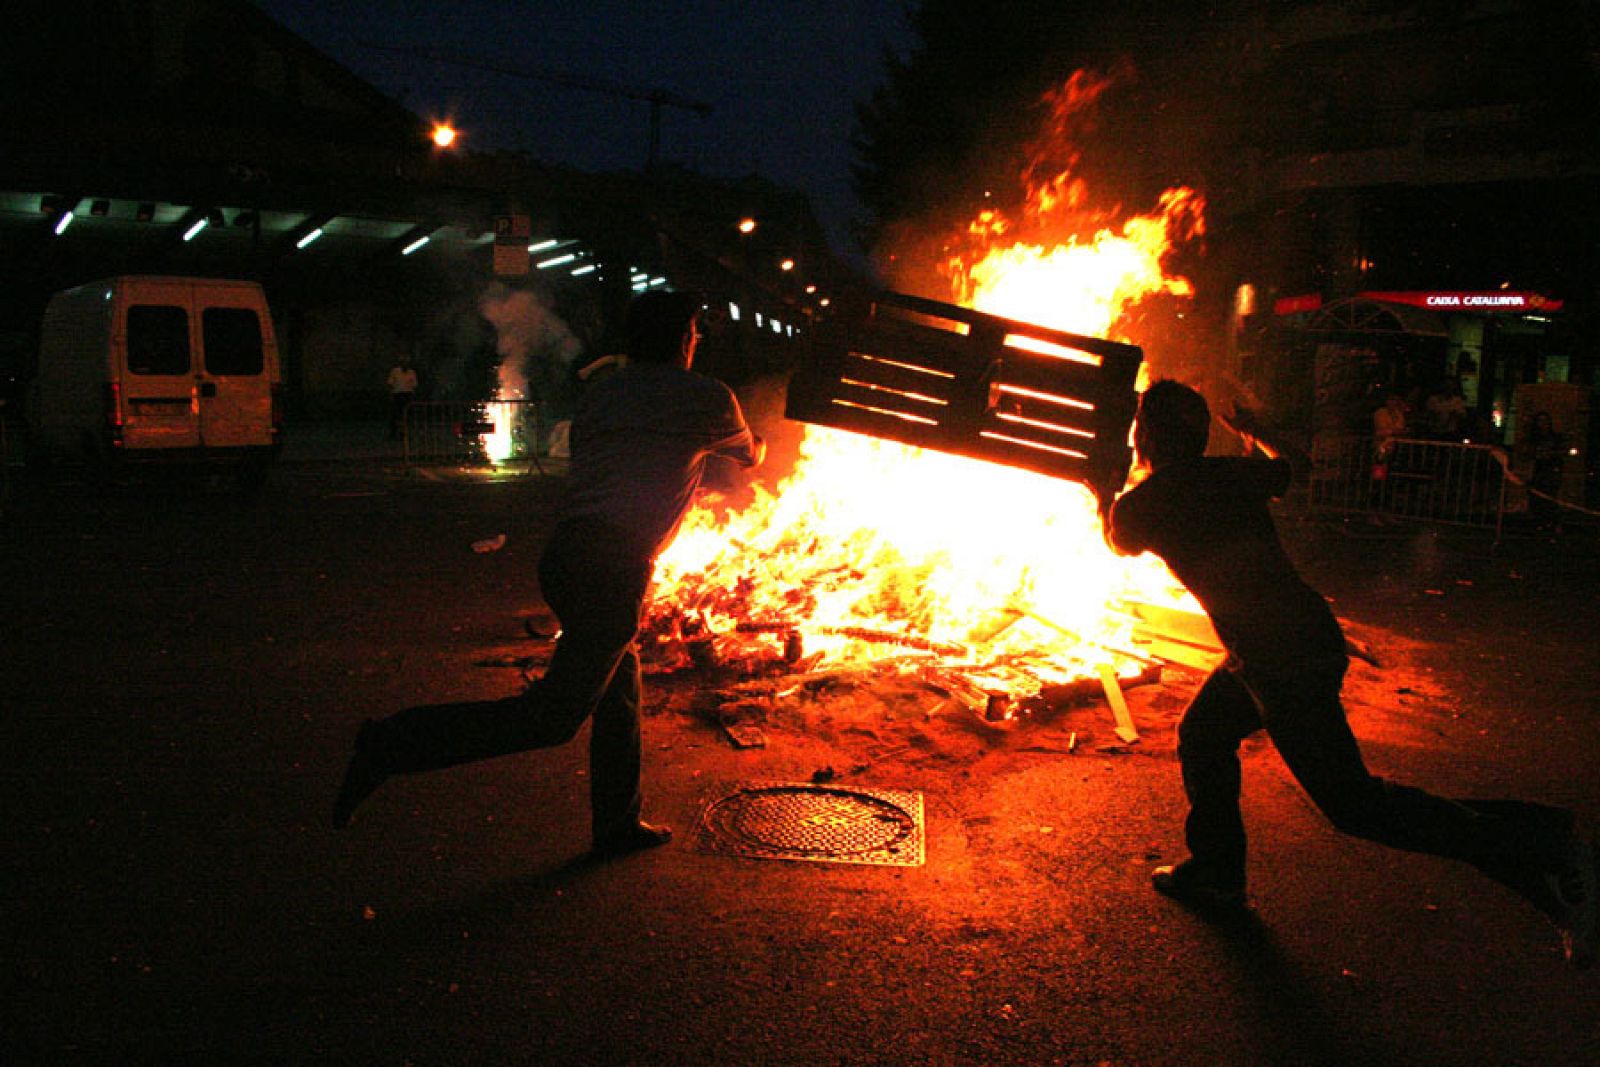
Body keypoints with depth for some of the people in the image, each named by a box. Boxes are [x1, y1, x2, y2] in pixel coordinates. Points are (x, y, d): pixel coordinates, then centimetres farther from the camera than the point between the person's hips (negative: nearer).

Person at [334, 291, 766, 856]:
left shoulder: (596, 395, 20)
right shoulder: (706, 397, 7)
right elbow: (749, 456, 27)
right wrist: (758, 440, 51)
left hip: (565, 550, 8)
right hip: (615, 566, -8)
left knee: (620, 689, 21)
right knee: (552, 714, -6)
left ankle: (617, 825, 31)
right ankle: (393, 745, -11)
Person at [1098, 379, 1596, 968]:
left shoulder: (1144, 503, -9)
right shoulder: (1225, 473, 8)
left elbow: (1120, 540, 17)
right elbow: (1282, 470, 33)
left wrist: (1105, 493, 34)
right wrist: (1254, 433, 49)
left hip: (1285, 659, -9)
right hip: (1304, 635, 9)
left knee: (1353, 801, -3)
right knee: (1202, 735, 22)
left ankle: (1546, 850, -3)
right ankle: (1215, 872, 34)